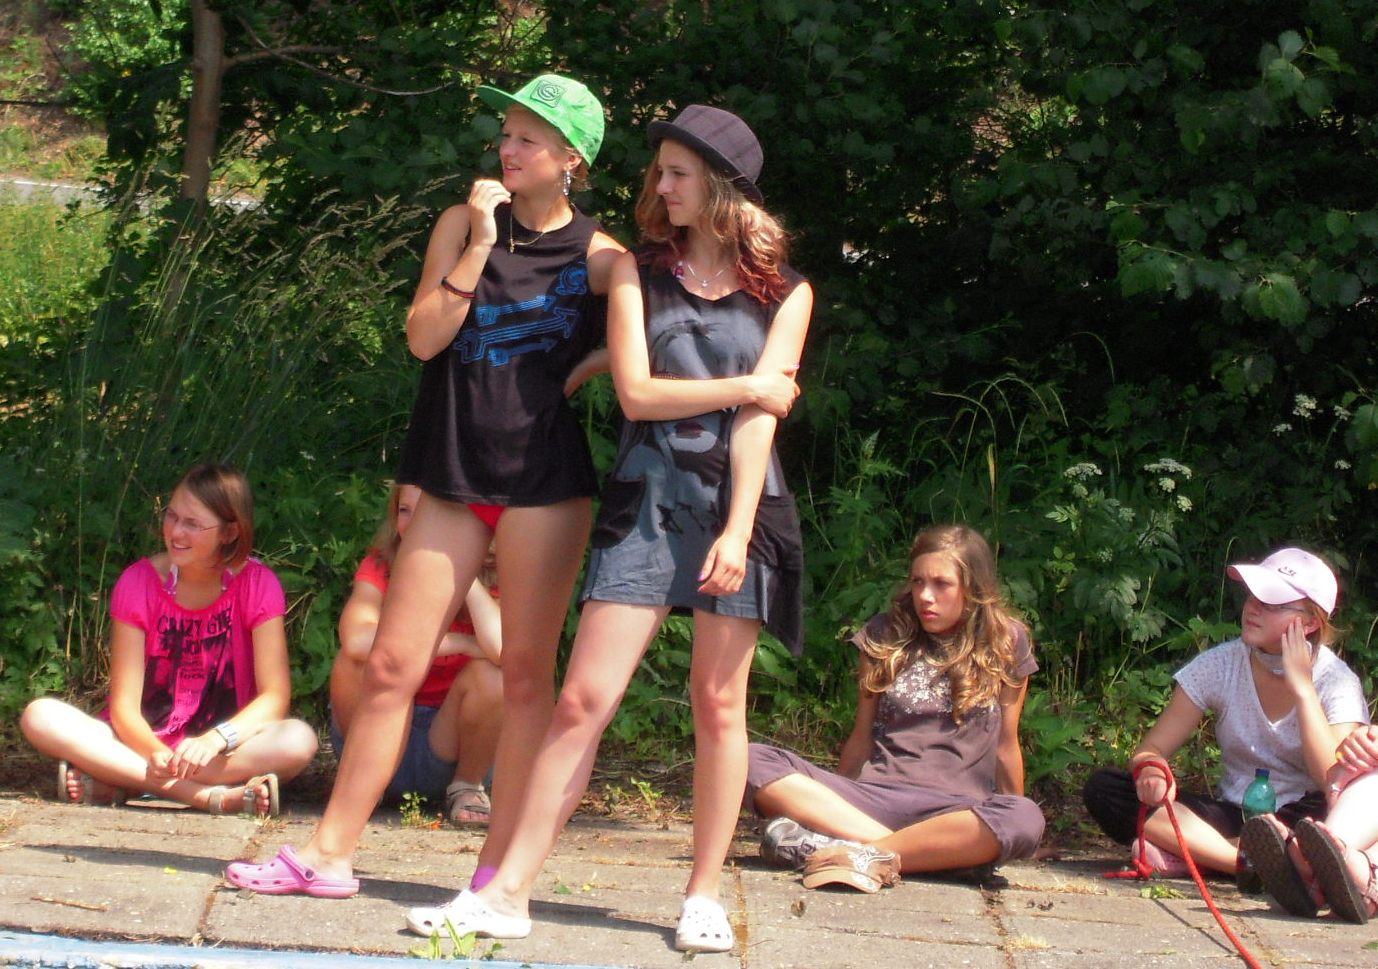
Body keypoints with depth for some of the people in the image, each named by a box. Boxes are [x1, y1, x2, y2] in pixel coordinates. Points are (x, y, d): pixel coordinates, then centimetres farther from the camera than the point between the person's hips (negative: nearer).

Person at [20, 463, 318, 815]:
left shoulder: (257, 585, -6)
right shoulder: (138, 582, -5)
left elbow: (275, 697, -14)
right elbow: (124, 704, -9)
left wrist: (216, 739, -33)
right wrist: (156, 755, -31)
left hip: (224, 747, -1)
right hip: (146, 743, 1)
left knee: (299, 740, -33)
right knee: (41, 716, -26)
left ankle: (118, 782, -30)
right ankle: (212, 796, -37)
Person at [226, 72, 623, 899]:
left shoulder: (598, 257, -1)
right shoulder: (466, 224, 5)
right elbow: (424, 336, -5)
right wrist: (480, 246, -11)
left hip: (546, 482, -3)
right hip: (457, 476, 3)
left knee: (528, 674, 1)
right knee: (391, 666, 2)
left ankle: (499, 869, 7)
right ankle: (330, 854, 7)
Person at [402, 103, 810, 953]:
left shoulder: (784, 293, 5)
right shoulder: (639, 272, 8)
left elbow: (760, 422, -5)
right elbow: (636, 393, -3)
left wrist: (737, 532, -15)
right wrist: (747, 387, -5)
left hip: (737, 506, 0)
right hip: (647, 501, 1)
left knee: (720, 703, 3)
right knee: (585, 699, -6)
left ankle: (705, 898, 13)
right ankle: (507, 893, -5)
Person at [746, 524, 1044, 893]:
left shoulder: (1005, 644, 8)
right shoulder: (887, 635, 13)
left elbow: (1005, 746, 13)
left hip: (955, 812, -2)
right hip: (874, 797, 2)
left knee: (1026, 820, -39)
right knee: (755, 762, -24)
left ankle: (858, 854, -41)